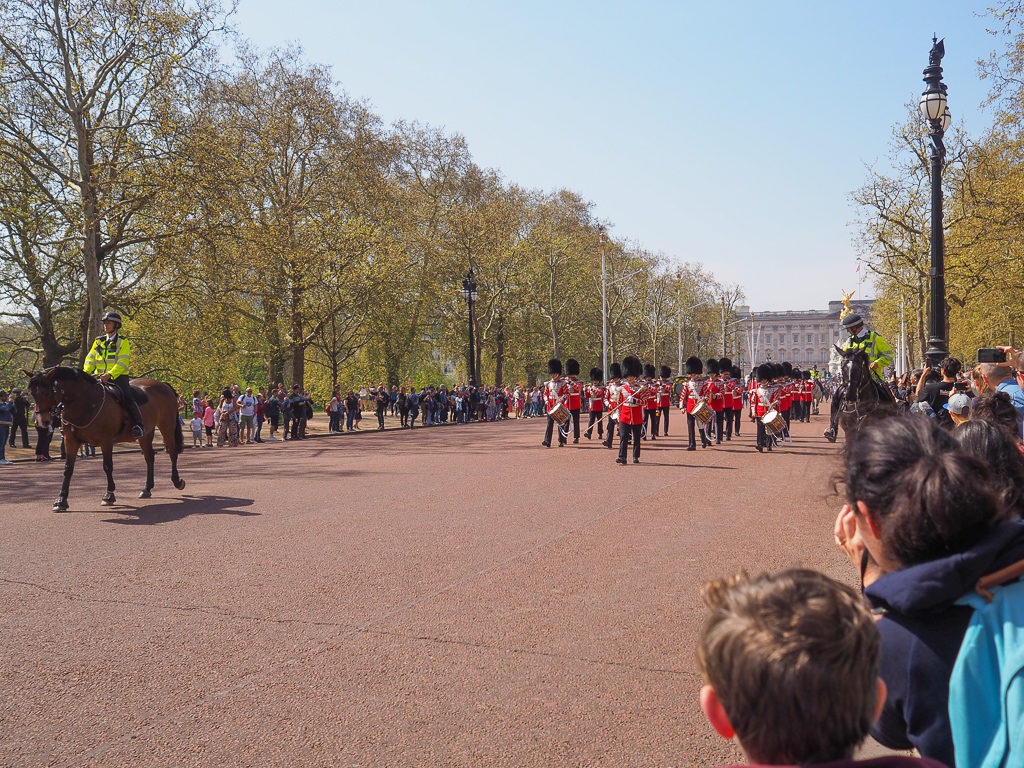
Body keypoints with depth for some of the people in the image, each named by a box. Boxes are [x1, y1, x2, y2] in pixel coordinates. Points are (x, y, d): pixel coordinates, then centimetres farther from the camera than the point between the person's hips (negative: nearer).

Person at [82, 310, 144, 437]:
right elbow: (90, 359, 12)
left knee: (127, 398, -25)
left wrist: (110, 374, -25)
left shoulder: (122, 342, 1)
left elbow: (122, 363, -10)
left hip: (118, 376, -5)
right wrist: (85, 373, -6)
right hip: (100, 378, 5)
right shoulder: (98, 341, 16)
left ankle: (137, 424, -16)